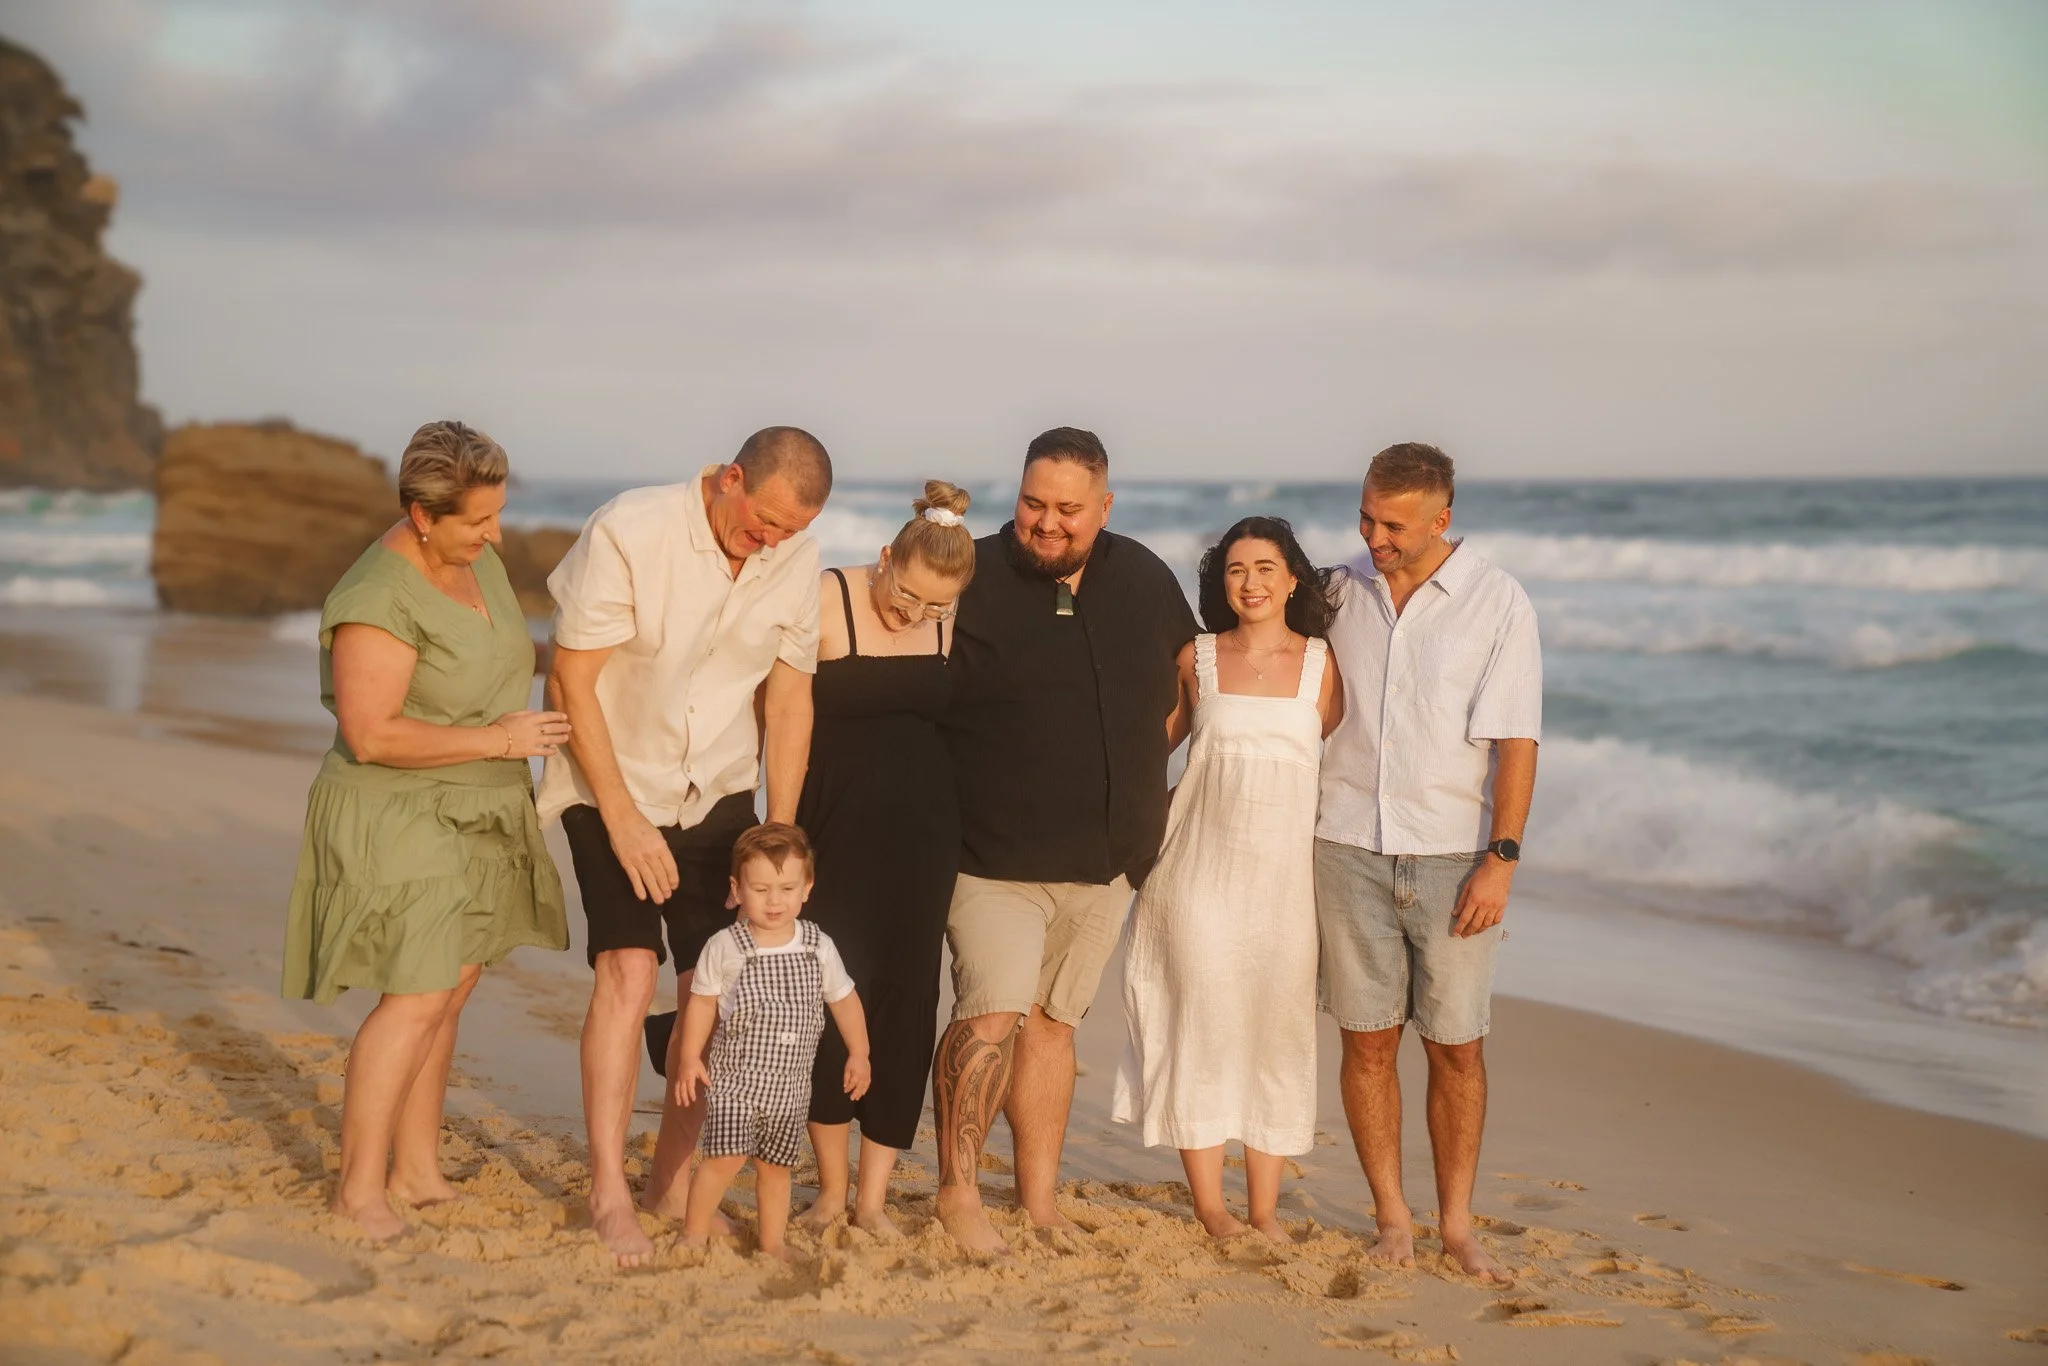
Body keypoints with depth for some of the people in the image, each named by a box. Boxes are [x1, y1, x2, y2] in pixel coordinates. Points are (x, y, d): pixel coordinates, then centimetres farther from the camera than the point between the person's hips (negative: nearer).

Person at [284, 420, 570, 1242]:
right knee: (415, 1002, -10)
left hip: (470, 820, 9)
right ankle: (360, 1187, -1)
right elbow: (371, 735, -26)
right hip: (402, 823, -8)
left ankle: (416, 1172, 19)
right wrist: (499, 741, -23)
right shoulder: (380, 600, -23)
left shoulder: (477, 563, 5)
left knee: (450, 993, 10)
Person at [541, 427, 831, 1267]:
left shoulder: (796, 559, -6)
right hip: (612, 787, -4)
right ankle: (608, 1192, -10)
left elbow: (789, 700, 3)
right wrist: (624, 819, -17)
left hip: (719, 793, 4)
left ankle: (673, 1182, 14)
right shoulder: (628, 534, -20)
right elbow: (571, 682, -16)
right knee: (630, 970, -17)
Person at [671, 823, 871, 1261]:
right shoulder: (725, 947, -8)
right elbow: (702, 1001, 1)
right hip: (734, 1076, -3)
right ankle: (693, 1234, -1)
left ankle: (772, 1242, 25)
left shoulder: (819, 947, 0)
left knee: (776, 1165, 12)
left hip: (791, 1084, 3)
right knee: (726, 1155, -15)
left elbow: (844, 998, 12)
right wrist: (690, 1056, -3)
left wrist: (858, 1054, 12)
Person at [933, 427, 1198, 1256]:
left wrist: (1152, 792, 14)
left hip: (1105, 858, 5)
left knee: (1053, 1020, 12)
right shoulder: (971, 579, -8)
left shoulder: (1146, 583, 7)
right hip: (995, 852, -5)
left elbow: (1184, 686, 21)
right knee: (993, 1011, -16)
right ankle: (957, 1193, -2)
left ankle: (1039, 1200, 20)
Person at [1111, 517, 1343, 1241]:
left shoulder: (1320, 663, 3)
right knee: (1202, 1022, -2)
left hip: (1285, 872, 0)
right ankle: (1210, 1209, 6)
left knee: (1278, 1026, 3)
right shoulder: (1197, 658, 4)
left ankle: (1264, 1209, 11)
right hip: (1201, 866, 0)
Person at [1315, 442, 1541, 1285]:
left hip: (1452, 855, -2)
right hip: (1350, 850, 2)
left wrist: (1501, 859, -12)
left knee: (1457, 1047, 2)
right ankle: (1392, 1218, 13)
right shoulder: (1341, 594, 7)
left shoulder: (1498, 603, -3)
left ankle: (1457, 1224, 13)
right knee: (1367, 1041, 3)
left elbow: (1515, 741, -6)